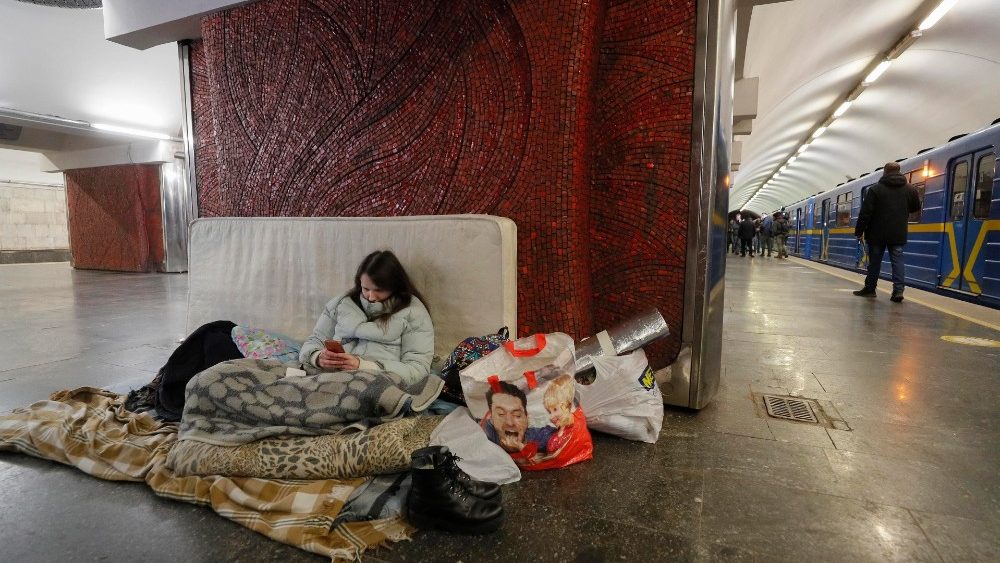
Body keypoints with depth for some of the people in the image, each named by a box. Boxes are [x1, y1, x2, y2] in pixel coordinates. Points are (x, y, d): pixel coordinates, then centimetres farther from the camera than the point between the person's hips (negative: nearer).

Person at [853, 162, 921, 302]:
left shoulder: (875, 189, -9)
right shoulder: (910, 189, 4)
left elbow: (865, 213, -12)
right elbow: (916, 208, 19)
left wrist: (859, 231, -6)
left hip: (877, 233, -3)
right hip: (898, 234, 3)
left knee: (874, 261, 6)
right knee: (897, 260, 3)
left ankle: (869, 288, 15)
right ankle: (898, 290, -7)